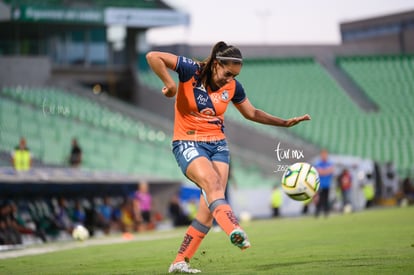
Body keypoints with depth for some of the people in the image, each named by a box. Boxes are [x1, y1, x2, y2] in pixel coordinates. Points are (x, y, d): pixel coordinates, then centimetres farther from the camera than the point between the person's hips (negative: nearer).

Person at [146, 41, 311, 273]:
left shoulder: (233, 87, 3)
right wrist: (169, 83, -28)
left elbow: (252, 113, 18)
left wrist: (286, 123, 13)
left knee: (210, 206, -9)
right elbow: (153, 57, -19)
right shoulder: (192, 70, -11)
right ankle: (235, 231, -57)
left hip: (218, 145, 5)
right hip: (188, 144, -5)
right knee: (212, 181, -32)